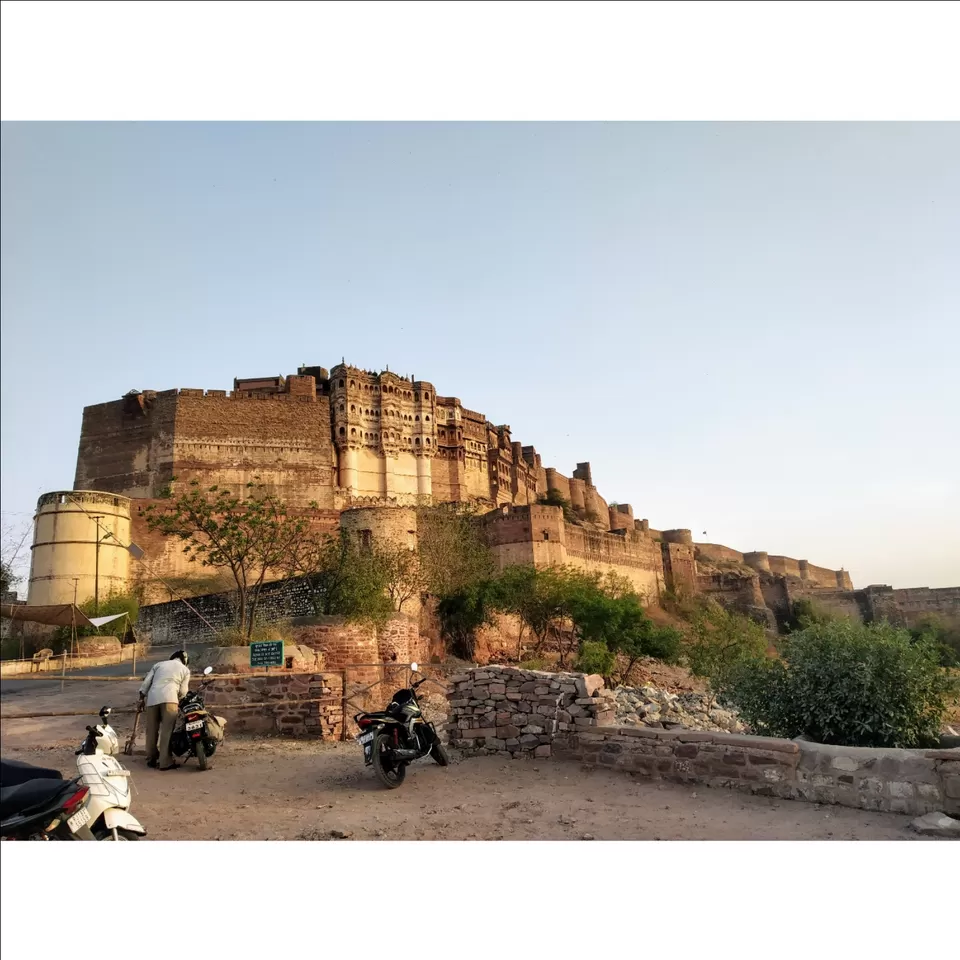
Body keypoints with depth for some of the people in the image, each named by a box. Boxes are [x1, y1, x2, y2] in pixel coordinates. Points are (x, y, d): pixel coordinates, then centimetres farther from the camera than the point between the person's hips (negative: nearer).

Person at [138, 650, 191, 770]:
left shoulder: (159, 664, 26)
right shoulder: (185, 670, 19)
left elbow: (146, 682, 17)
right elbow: (183, 691, 13)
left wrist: (141, 698, 21)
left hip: (152, 698, 4)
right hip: (169, 698, -3)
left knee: (152, 730, 14)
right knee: (167, 730, -3)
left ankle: (151, 759, 25)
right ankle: (165, 762, -7)